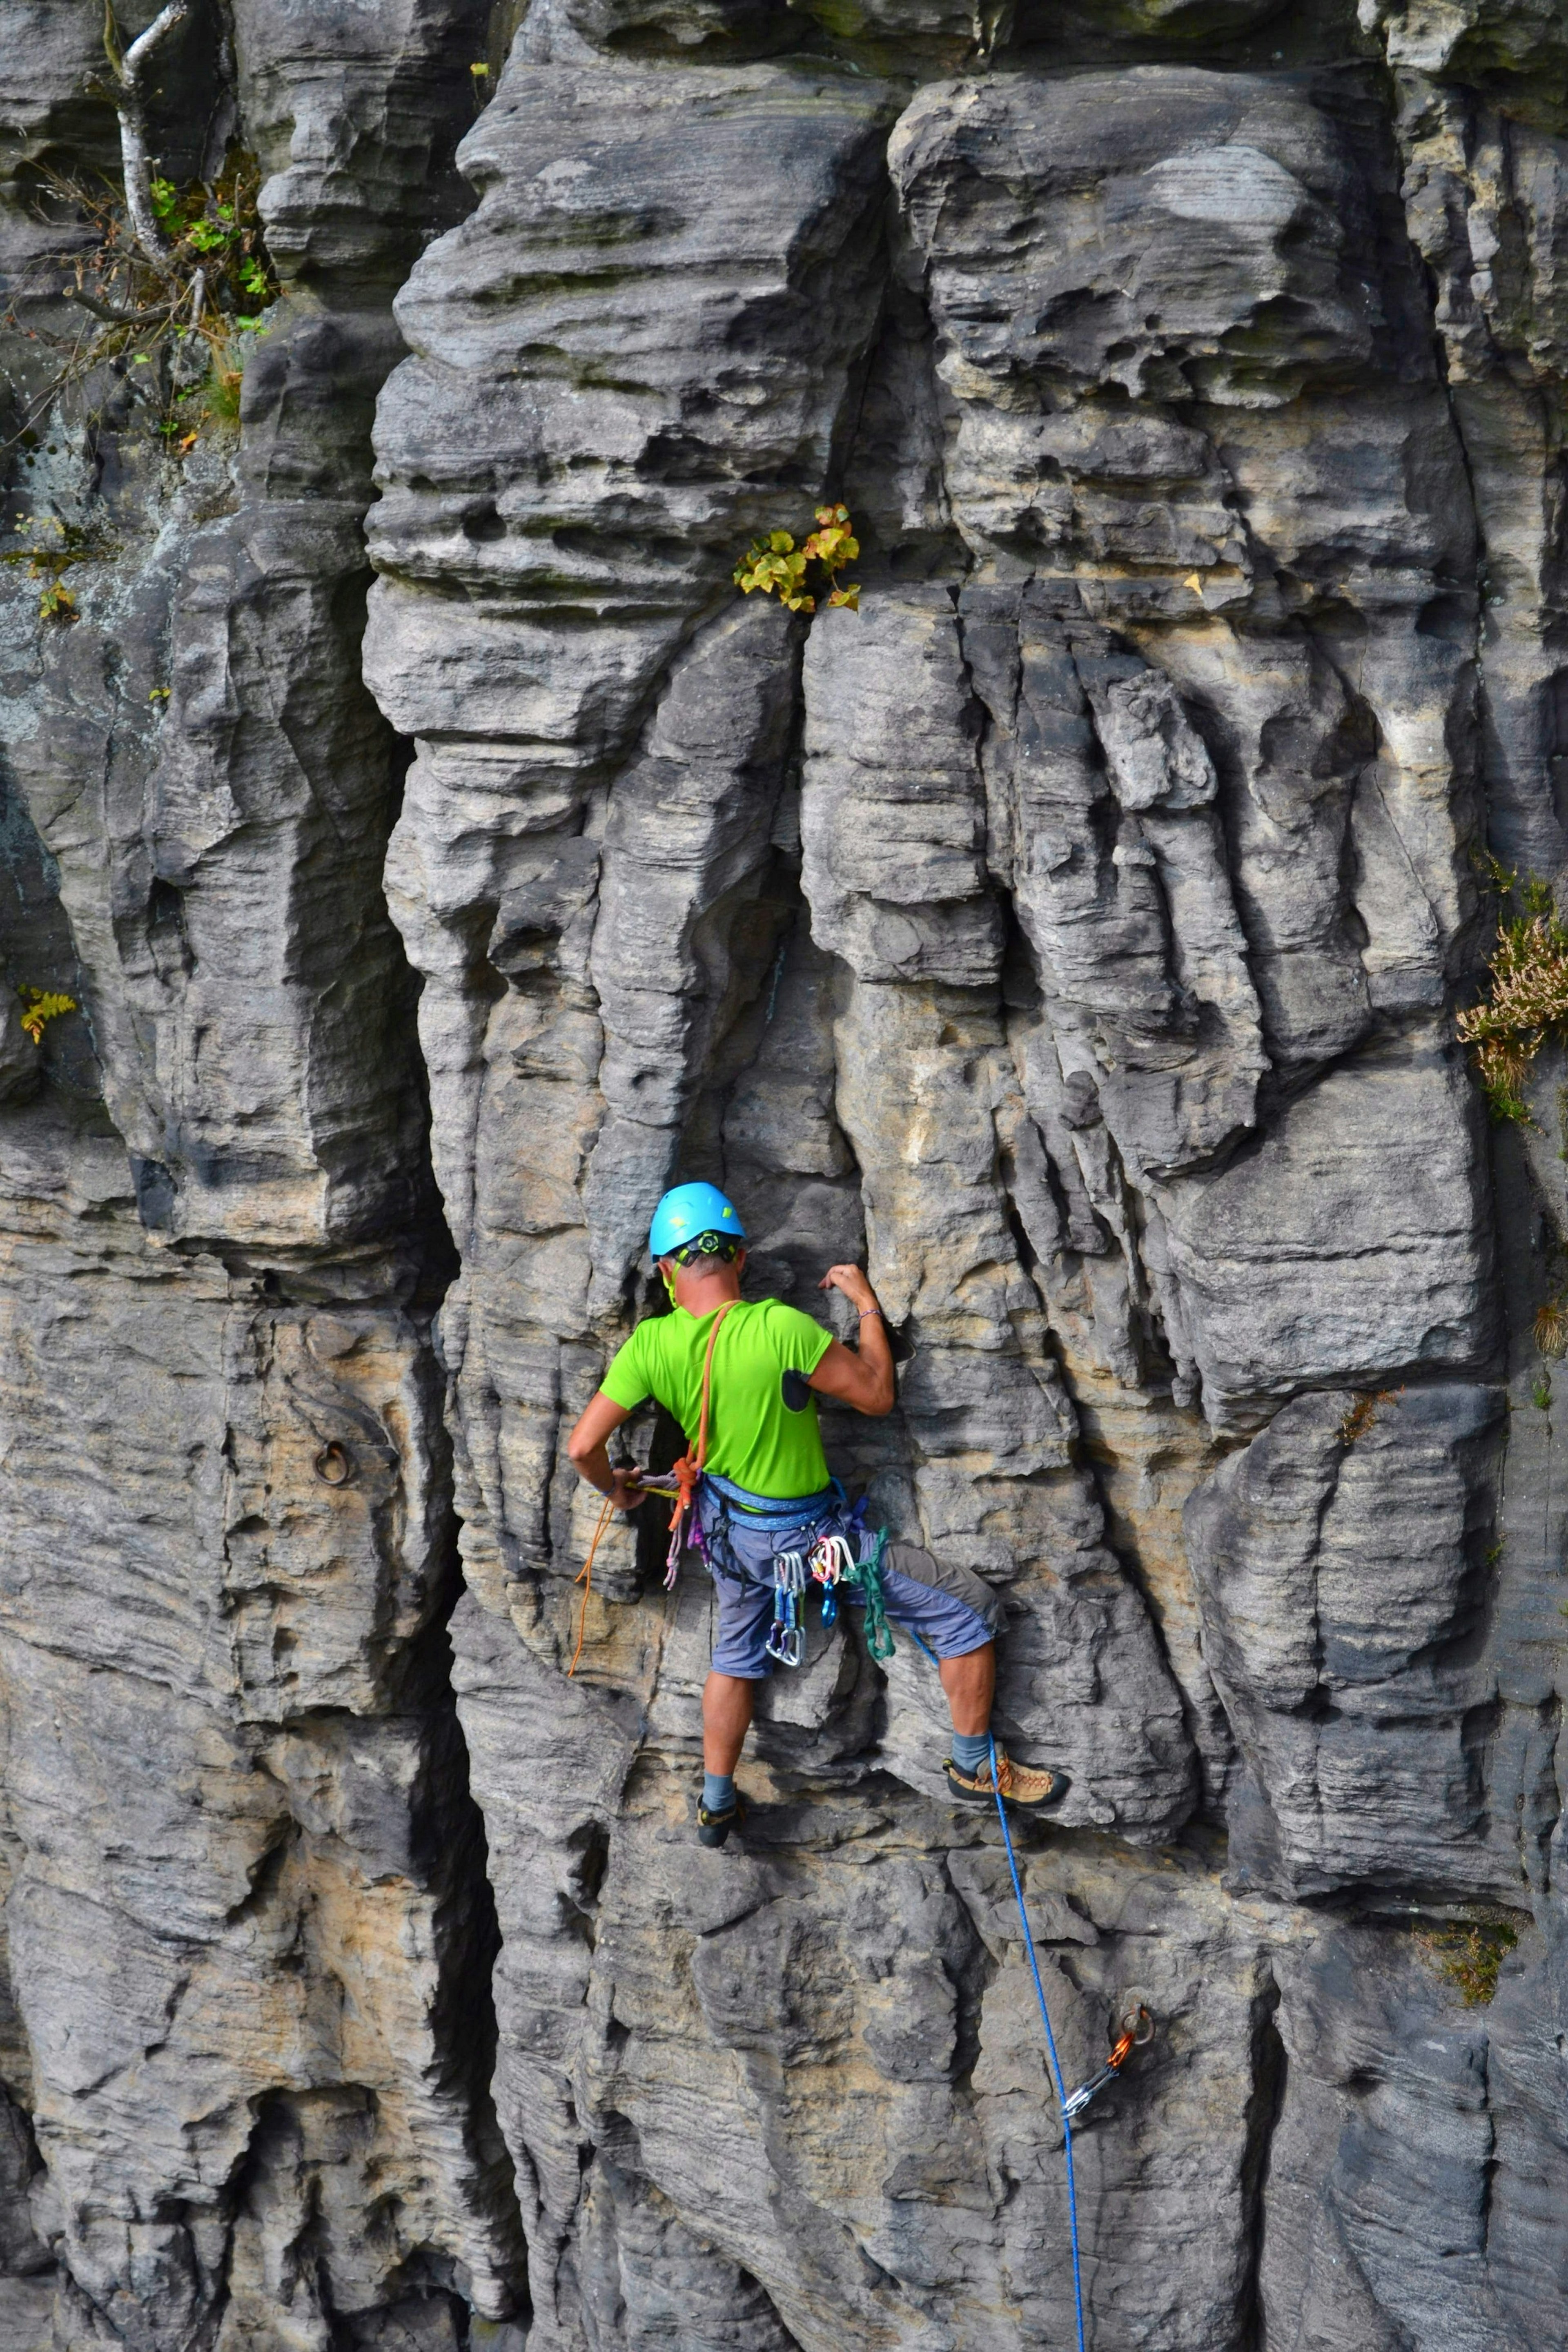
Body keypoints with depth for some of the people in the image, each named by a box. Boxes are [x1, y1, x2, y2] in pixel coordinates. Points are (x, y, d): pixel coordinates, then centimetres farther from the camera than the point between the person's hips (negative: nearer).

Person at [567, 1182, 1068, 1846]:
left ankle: (716, 1805, 43)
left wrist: (615, 1488, 10)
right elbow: (876, 1395, -16)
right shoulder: (779, 1328, -29)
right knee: (969, 1609, 7)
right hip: (809, 1535, -5)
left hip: (729, 1530, 5)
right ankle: (976, 1767, 20)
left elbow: (583, 1446, -12)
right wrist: (867, 1304, -3)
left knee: (736, 1656, 32)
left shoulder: (651, 1345, -15)